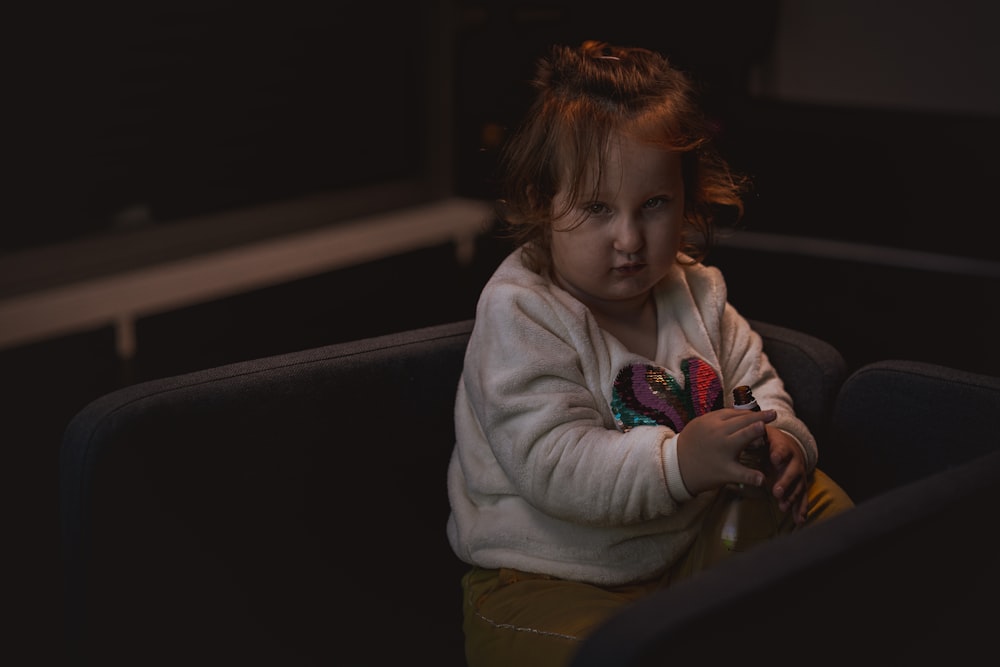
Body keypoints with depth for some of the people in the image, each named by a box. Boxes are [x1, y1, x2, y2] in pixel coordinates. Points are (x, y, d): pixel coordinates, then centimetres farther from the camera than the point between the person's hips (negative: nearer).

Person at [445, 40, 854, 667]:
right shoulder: (520, 316, -20)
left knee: (823, 503, 8)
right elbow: (553, 463, -28)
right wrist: (678, 461, -39)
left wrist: (782, 440, -11)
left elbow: (753, 379, 14)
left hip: (686, 539, 7)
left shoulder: (695, 293, 3)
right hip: (551, 577, -7)